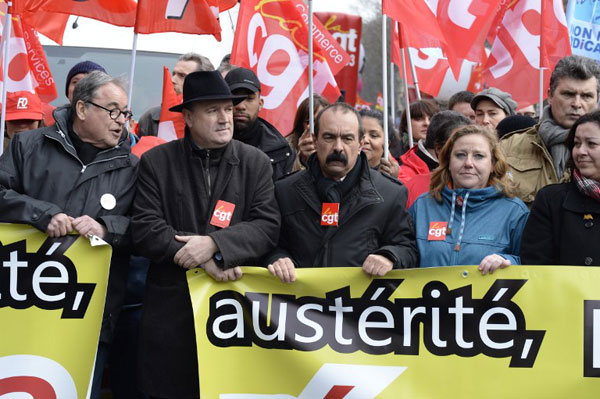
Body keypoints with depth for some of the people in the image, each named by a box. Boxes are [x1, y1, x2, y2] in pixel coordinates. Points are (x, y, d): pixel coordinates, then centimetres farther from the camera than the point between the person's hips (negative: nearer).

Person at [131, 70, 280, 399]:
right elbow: (144, 228, -7)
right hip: (172, 306, -1)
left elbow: (267, 225, -5)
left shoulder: (256, 162, 5)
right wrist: (204, 258, -15)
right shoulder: (156, 162, 2)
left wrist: (215, 243, -20)